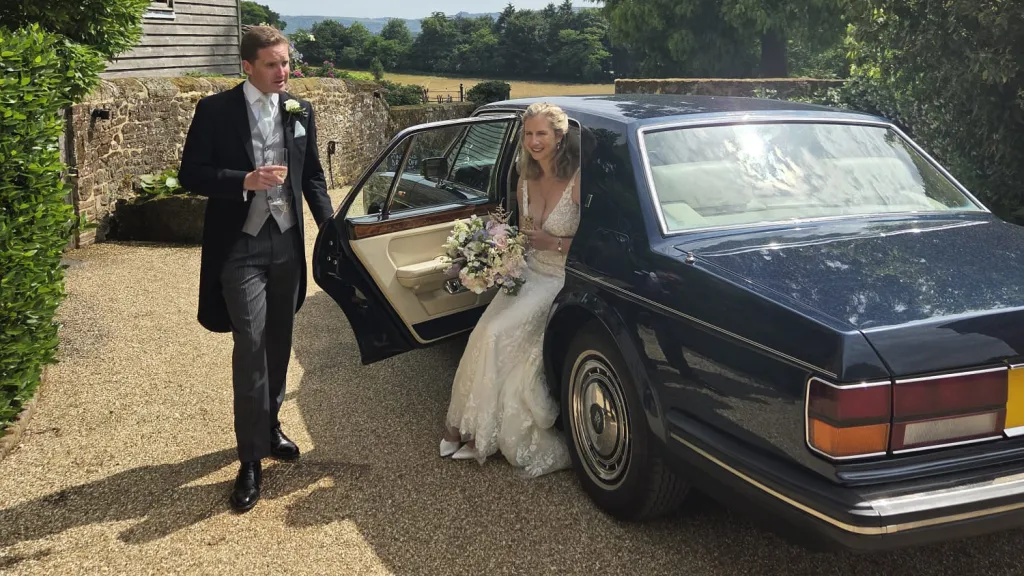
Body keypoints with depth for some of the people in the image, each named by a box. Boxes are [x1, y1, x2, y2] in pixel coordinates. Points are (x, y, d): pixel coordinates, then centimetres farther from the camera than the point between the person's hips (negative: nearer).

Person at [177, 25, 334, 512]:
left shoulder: (300, 111, 6)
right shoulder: (216, 110, -6)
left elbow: (312, 175, 14)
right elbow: (191, 175, -8)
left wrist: (329, 225, 2)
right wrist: (244, 180, -23)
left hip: (287, 242, 5)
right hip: (240, 245, -4)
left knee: (279, 343, 14)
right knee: (251, 344, -11)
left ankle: (269, 425, 33)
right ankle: (251, 459, -3)